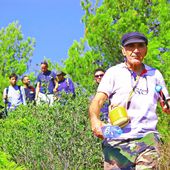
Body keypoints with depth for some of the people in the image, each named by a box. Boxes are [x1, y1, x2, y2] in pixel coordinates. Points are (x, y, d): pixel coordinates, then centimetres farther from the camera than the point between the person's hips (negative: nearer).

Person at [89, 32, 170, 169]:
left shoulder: (154, 74, 17)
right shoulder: (114, 72, 8)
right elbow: (98, 100, -4)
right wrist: (94, 119, -25)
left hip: (147, 138, 1)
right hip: (117, 140, -1)